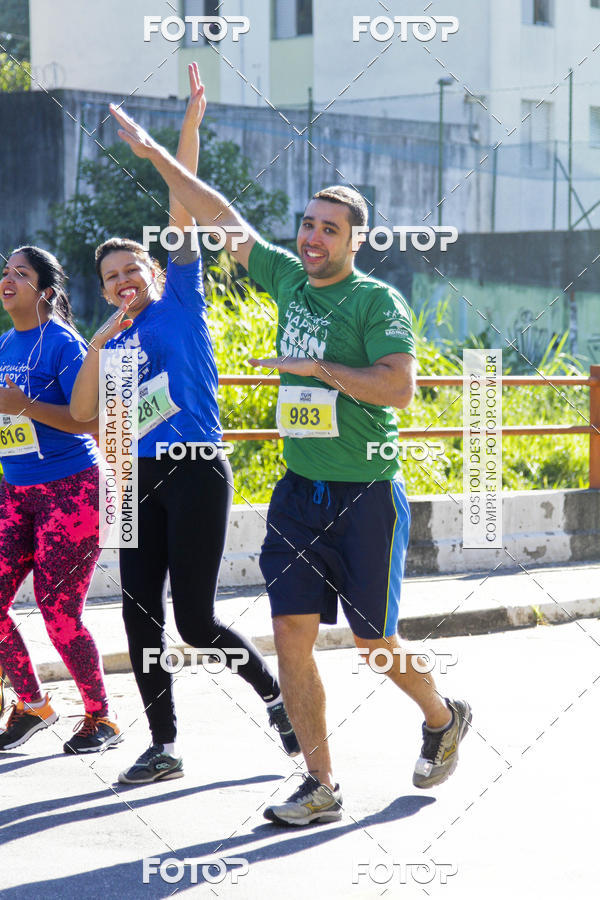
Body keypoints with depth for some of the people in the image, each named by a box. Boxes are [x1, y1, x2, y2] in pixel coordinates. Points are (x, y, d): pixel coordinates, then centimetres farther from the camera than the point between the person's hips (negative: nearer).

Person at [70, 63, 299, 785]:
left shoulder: (181, 305, 2)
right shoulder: (111, 342, 15)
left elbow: (182, 211, -4)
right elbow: (81, 415, 4)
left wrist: (192, 122, -9)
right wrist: (97, 348, -7)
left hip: (196, 473, -6)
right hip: (139, 480, 6)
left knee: (195, 621, -5)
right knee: (140, 615, 3)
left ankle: (276, 696, 17)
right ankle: (163, 748, 12)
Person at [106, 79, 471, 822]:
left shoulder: (377, 301, -10)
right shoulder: (288, 279, 7)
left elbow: (399, 386, -20)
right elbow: (223, 219, 15)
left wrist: (314, 368, -16)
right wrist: (156, 156, 16)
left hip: (365, 495, -6)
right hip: (299, 490, 6)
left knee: (372, 641, 4)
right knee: (292, 634, -1)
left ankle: (444, 718, 33)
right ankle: (320, 786, 5)